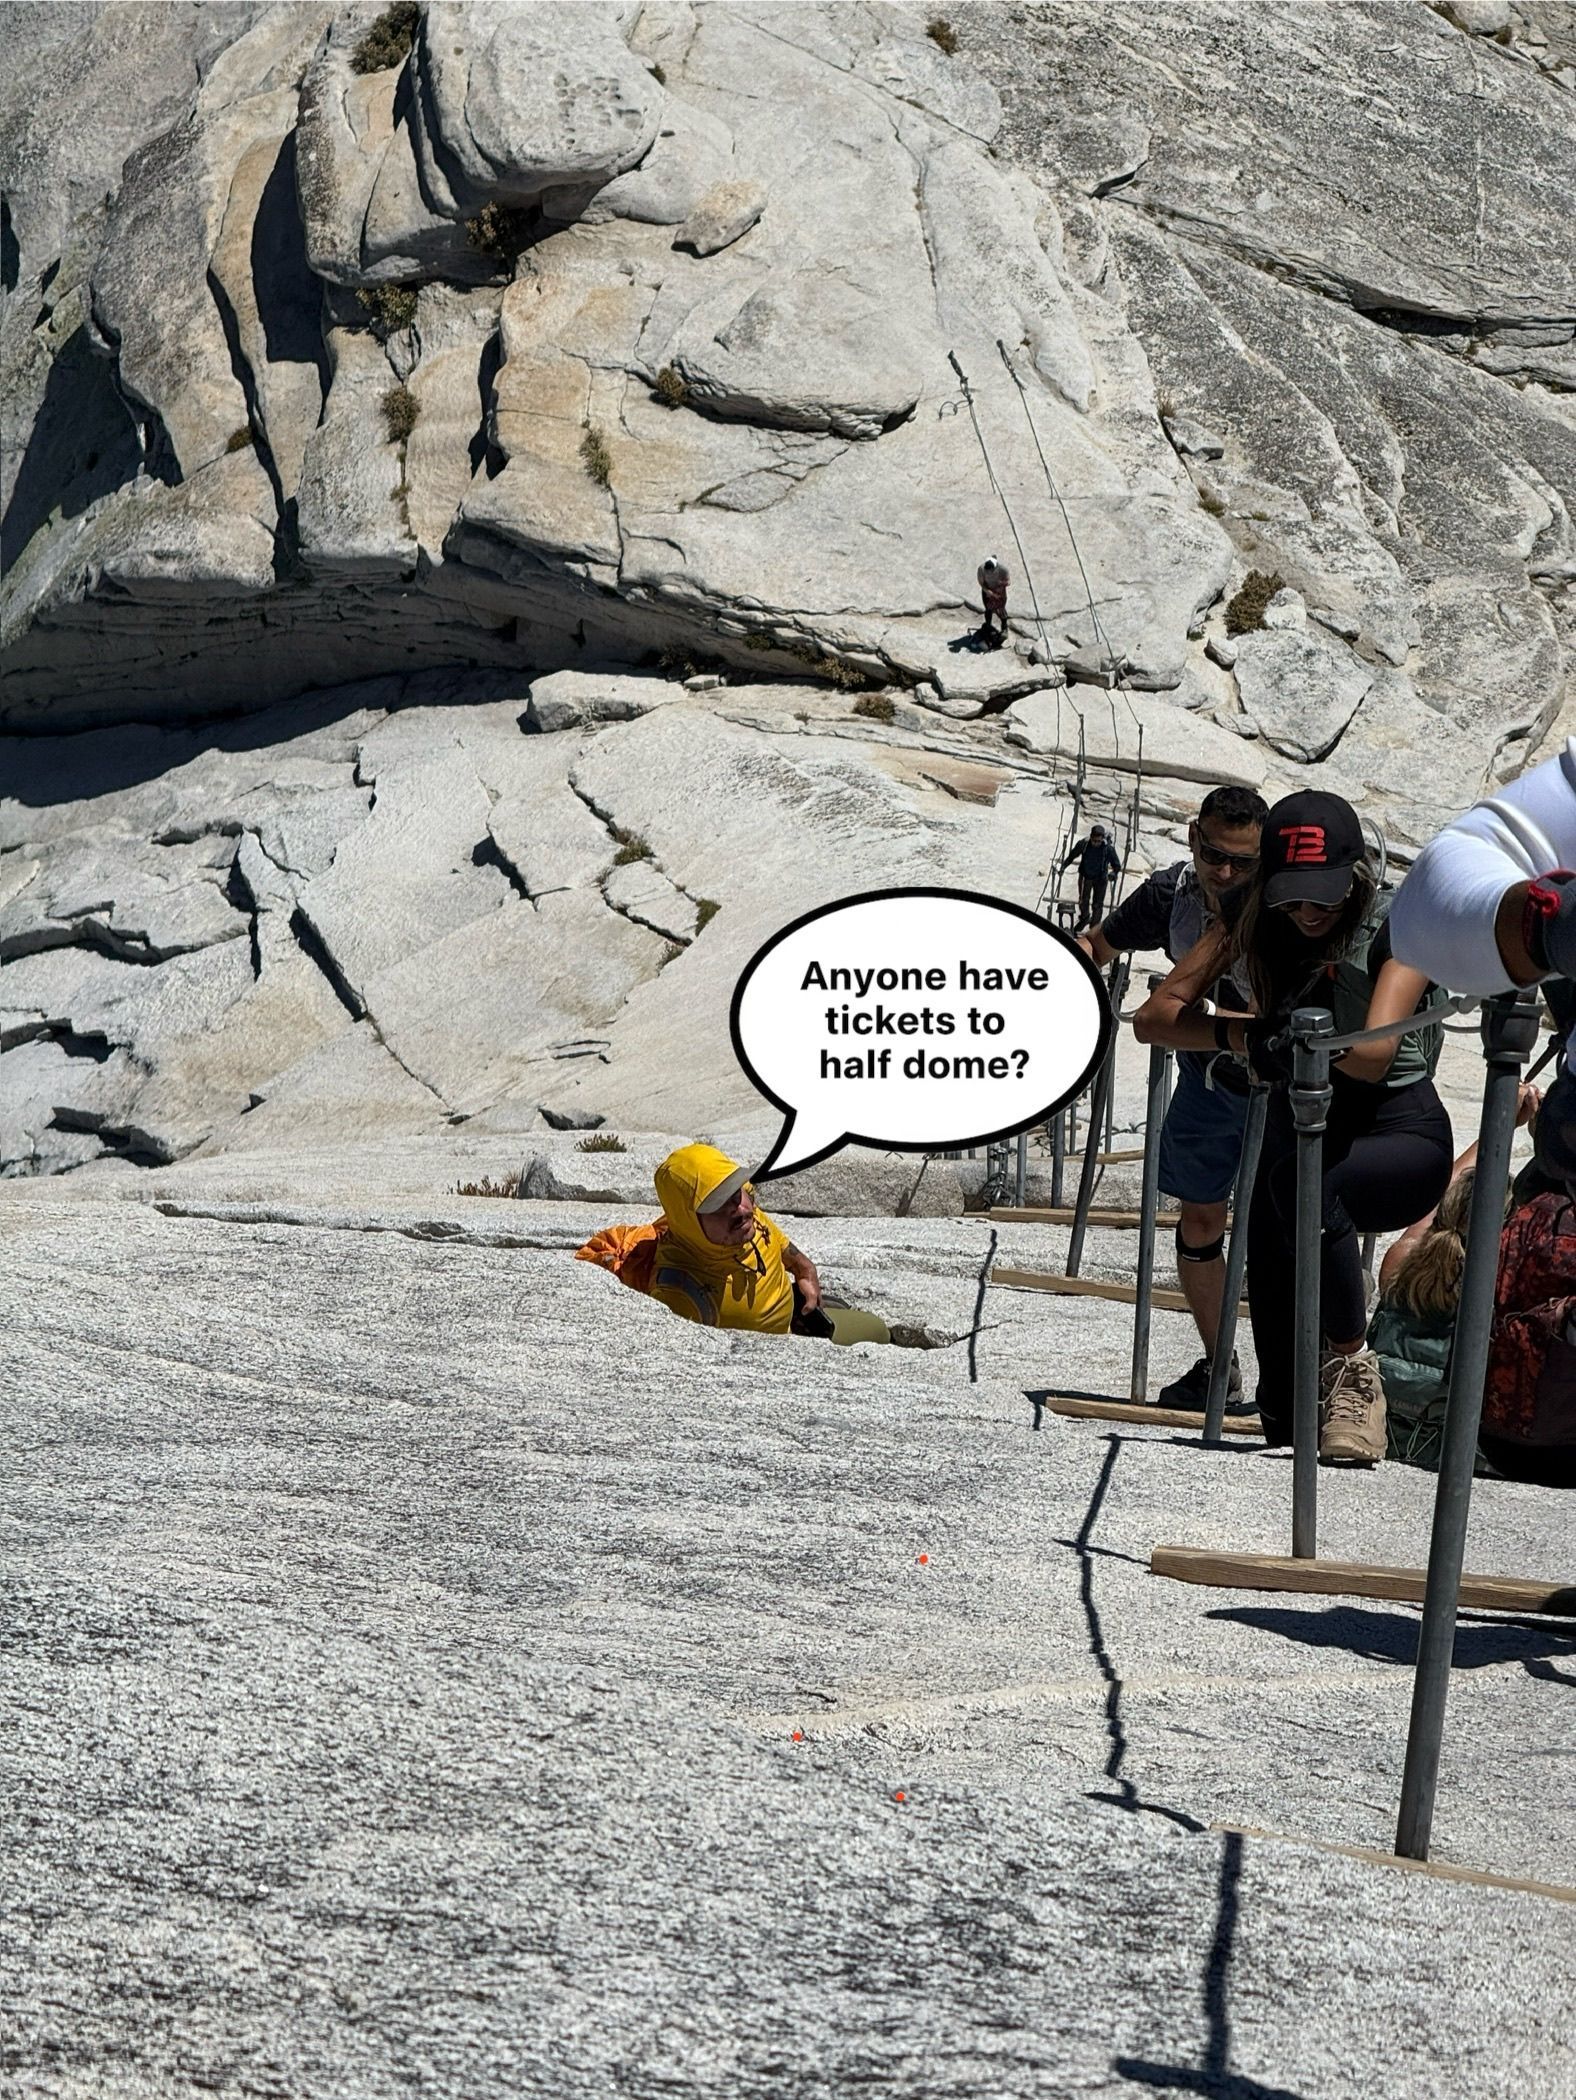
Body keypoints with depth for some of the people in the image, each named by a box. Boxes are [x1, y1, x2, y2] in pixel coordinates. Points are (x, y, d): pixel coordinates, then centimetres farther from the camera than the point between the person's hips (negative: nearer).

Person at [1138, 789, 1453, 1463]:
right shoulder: (1254, 921, -1)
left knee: (1300, 1180, -37)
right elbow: (1155, 1017, -6)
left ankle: (1352, 1369, -23)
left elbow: (1370, 1056, -29)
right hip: (1299, 1136, 5)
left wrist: (1285, 1033, -17)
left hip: (1399, 1140, -5)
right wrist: (1248, 1035, -22)